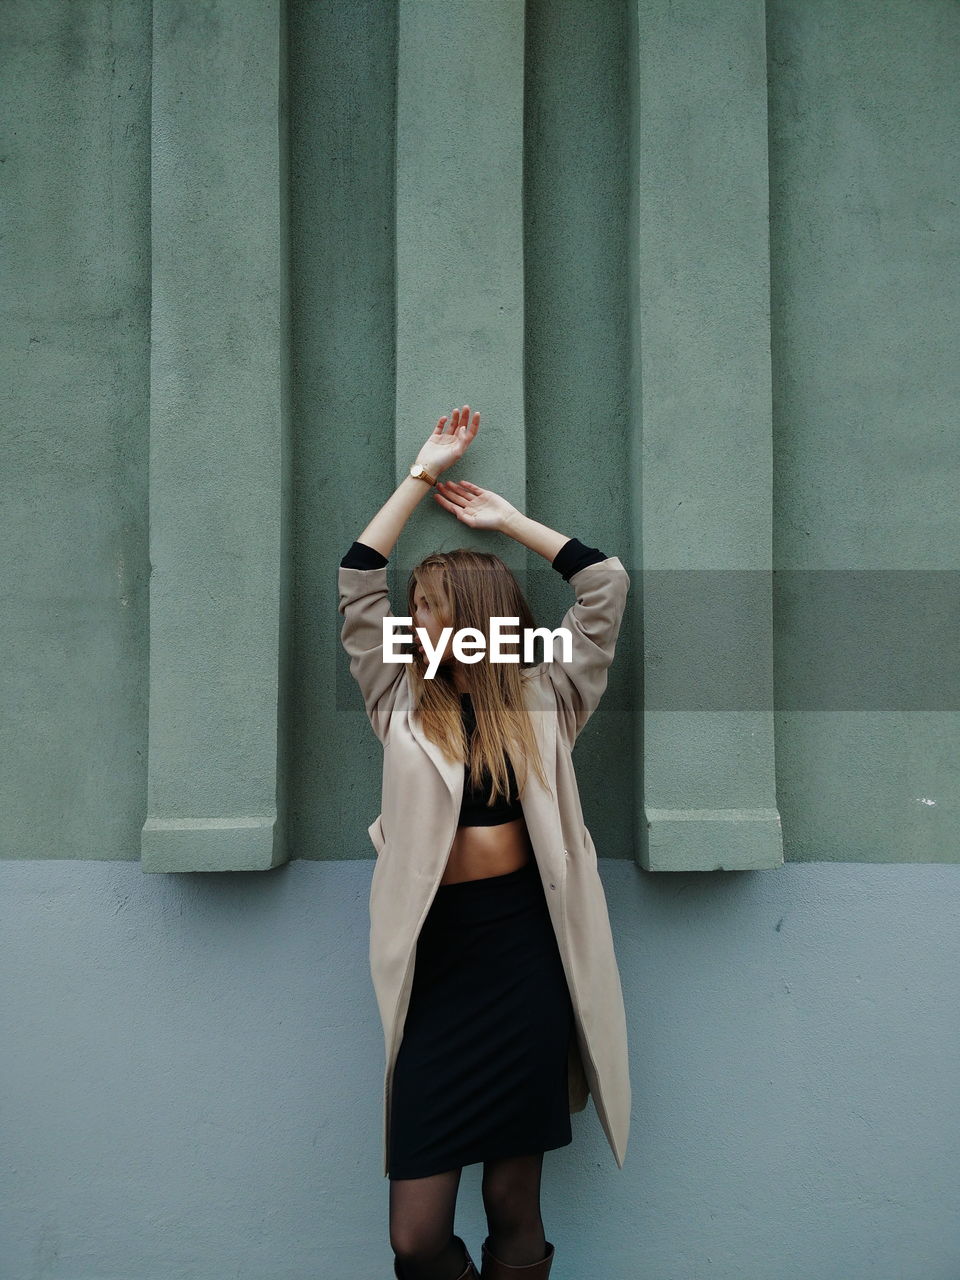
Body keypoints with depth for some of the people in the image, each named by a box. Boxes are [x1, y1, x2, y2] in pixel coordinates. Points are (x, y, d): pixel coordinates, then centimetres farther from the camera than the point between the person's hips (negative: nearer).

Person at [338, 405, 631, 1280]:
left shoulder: (541, 703, 6)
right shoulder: (402, 704, 7)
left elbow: (607, 583, 5)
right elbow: (357, 578, 6)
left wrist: (507, 518, 13)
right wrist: (425, 470, 14)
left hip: (525, 954, 0)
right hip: (433, 956, 1)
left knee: (515, 1207, 11)